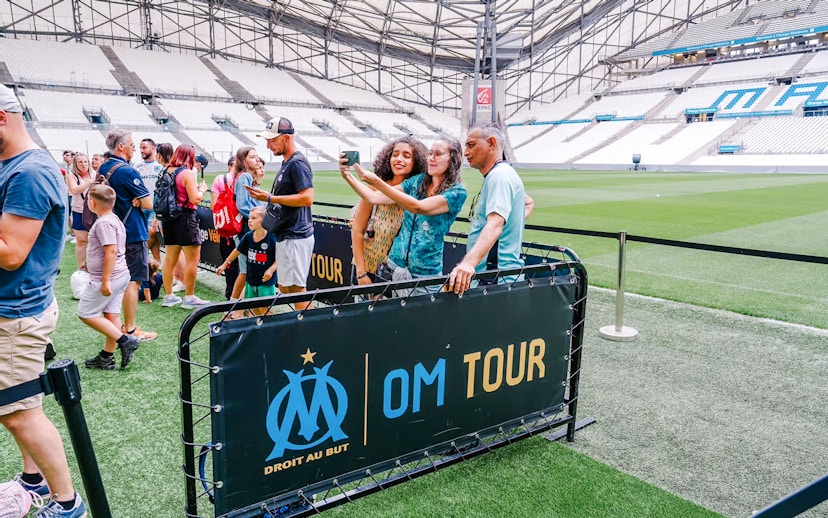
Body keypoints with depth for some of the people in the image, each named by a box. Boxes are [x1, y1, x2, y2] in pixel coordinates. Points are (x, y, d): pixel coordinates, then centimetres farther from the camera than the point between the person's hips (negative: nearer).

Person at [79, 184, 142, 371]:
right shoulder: (115, 219, 13)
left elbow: (111, 251, -26)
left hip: (109, 277, -10)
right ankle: (107, 357, 19)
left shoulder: (104, 223, -19)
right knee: (112, 314, 12)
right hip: (121, 275, 10)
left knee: (86, 313, 1)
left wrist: (105, 280, -25)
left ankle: (125, 340, -4)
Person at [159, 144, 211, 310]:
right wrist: (202, 189, 1)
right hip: (185, 217, -8)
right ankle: (189, 298, 1)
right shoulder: (187, 173, -13)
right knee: (193, 259, -1)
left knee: (170, 258, 14)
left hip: (169, 218, 8)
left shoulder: (166, 171, 9)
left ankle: (169, 296, 21)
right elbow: (195, 199, -18)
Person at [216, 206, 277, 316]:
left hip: (266, 280, -6)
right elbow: (238, 251, 14)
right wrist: (225, 264, 21)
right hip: (251, 278, 6)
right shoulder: (248, 237, -1)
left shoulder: (271, 238, -17)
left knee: (264, 308, -4)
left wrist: (271, 270, -24)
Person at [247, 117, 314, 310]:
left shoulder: (298, 162, -14)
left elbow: (307, 198, -24)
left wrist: (270, 198, -19)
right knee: (284, 287, 15)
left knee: (296, 288, -8)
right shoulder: (286, 163, 18)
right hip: (285, 236, 11)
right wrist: (265, 196, 12)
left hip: (295, 237, -11)